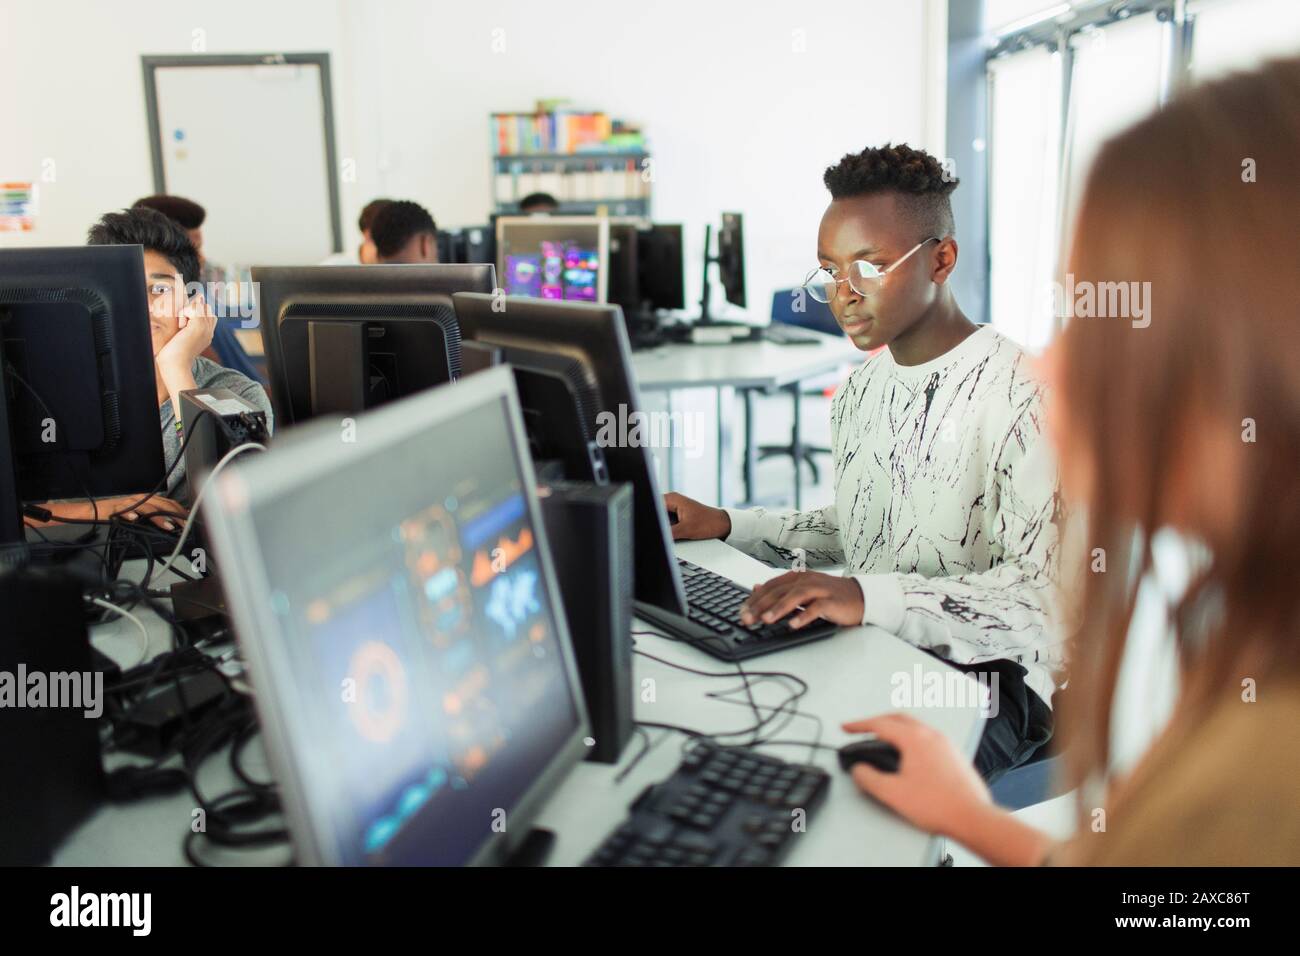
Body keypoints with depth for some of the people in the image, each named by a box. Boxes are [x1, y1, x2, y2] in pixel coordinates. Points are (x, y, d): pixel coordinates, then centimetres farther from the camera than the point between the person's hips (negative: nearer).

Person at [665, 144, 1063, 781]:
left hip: (982, 683, -6)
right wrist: (727, 526, 7)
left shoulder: (1018, 398, -16)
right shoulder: (863, 386, 10)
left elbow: (1046, 593, -23)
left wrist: (869, 597, -35)